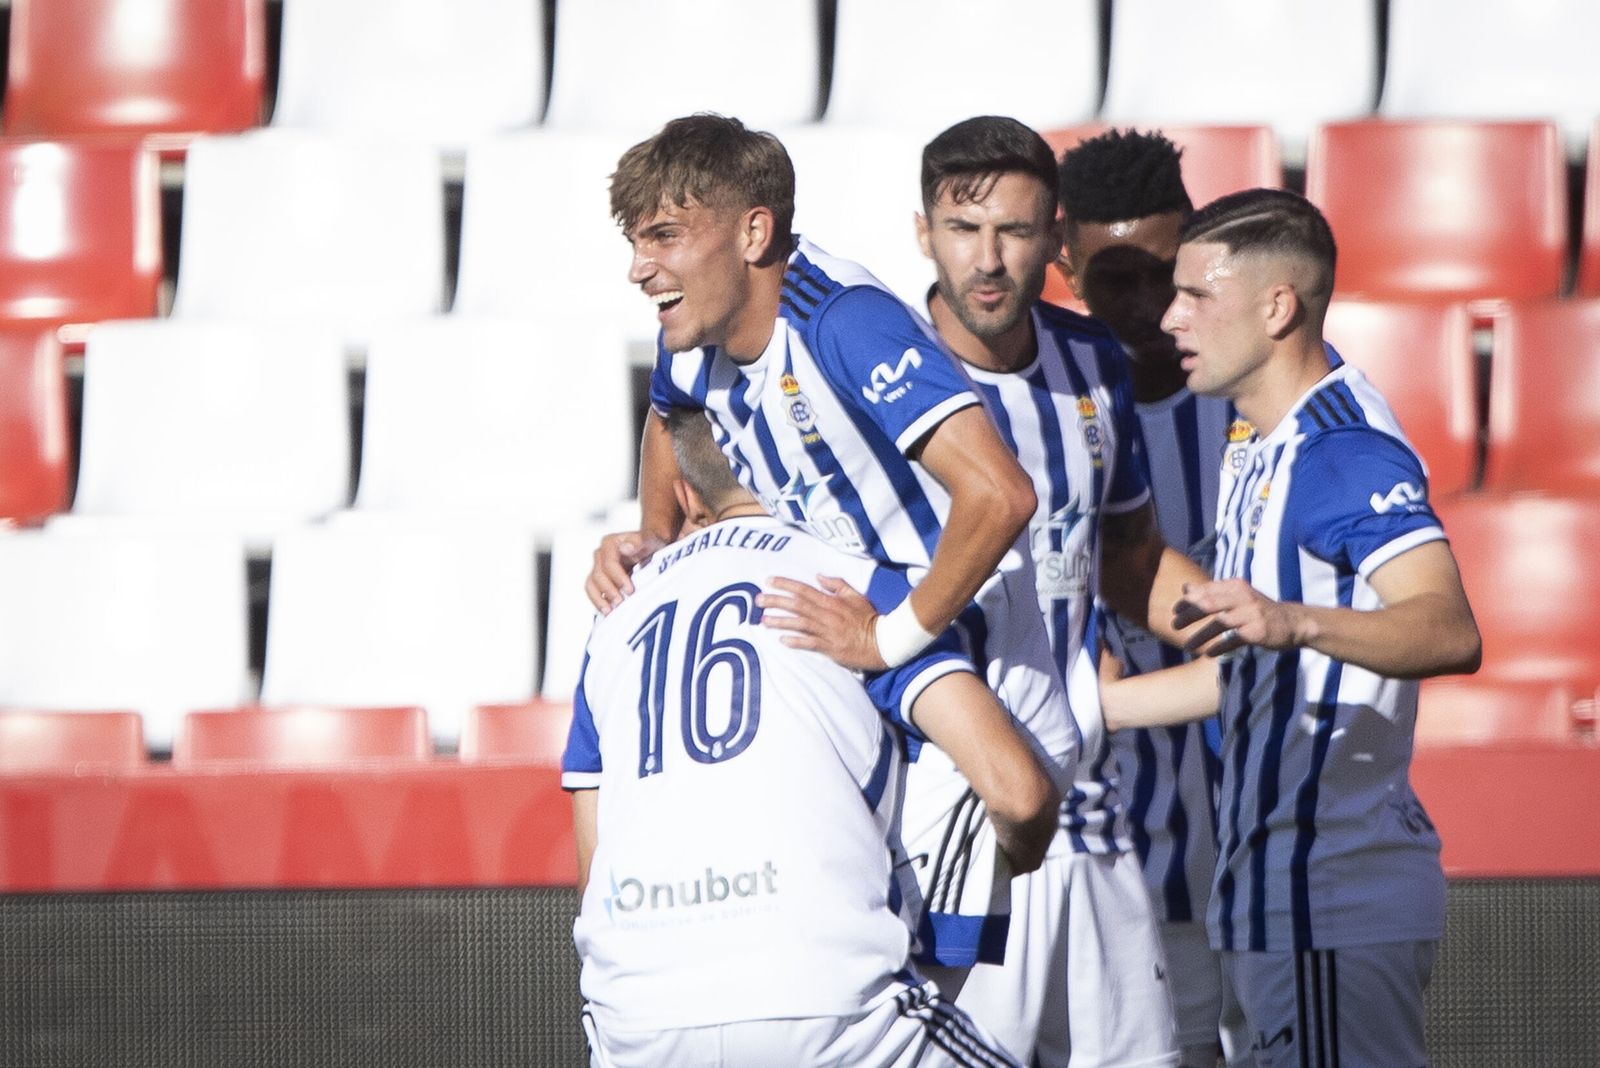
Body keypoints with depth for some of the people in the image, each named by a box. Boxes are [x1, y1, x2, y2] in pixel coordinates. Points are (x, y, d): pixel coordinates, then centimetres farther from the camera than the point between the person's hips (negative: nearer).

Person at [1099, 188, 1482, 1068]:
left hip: (1335, 902, -10)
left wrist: (1292, 623, -46)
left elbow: (1450, 632, -31)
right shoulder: (1270, 451, 18)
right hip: (1277, 890, 10)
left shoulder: (1343, 450, -15)